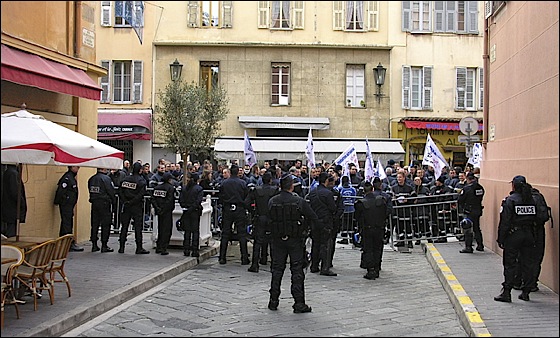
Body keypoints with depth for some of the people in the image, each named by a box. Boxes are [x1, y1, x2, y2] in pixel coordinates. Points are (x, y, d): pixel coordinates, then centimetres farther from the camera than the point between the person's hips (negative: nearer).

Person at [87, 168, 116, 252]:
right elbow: (111, 191, -12)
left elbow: (90, 191, 10)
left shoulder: (91, 179, 7)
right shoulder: (106, 178, -13)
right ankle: (104, 246, 1)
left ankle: (94, 245, 15)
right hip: (104, 203, -7)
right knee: (105, 225, 0)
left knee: (94, 224, 11)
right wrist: (113, 201, 4)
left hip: (94, 203, 7)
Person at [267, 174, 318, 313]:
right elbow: (313, 218, -8)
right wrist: (304, 227, 7)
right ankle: (299, 303, 4)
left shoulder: (272, 201, -4)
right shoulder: (299, 201, -11)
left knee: (277, 269, 12)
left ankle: (273, 301, 17)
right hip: (295, 239, -3)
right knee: (297, 270, 4)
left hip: (278, 239, 3)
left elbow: (269, 218, 4)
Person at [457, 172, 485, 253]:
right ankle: (480, 246, 24)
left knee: (468, 229, 1)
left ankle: (468, 247, 2)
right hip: (478, 211, 6)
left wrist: (462, 208, 6)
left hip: (469, 212, -6)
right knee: (477, 228, 18)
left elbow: (460, 200, -11)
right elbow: (481, 198, 11)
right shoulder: (480, 188, 2)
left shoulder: (466, 188, -16)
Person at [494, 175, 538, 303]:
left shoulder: (510, 200, -11)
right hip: (528, 235, 5)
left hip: (513, 235, -5)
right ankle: (526, 292, 16)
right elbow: (534, 219, 11)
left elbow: (505, 222, -13)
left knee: (510, 264, 0)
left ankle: (506, 292, 0)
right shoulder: (531, 200, 6)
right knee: (527, 263, 10)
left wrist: (501, 239, -9)